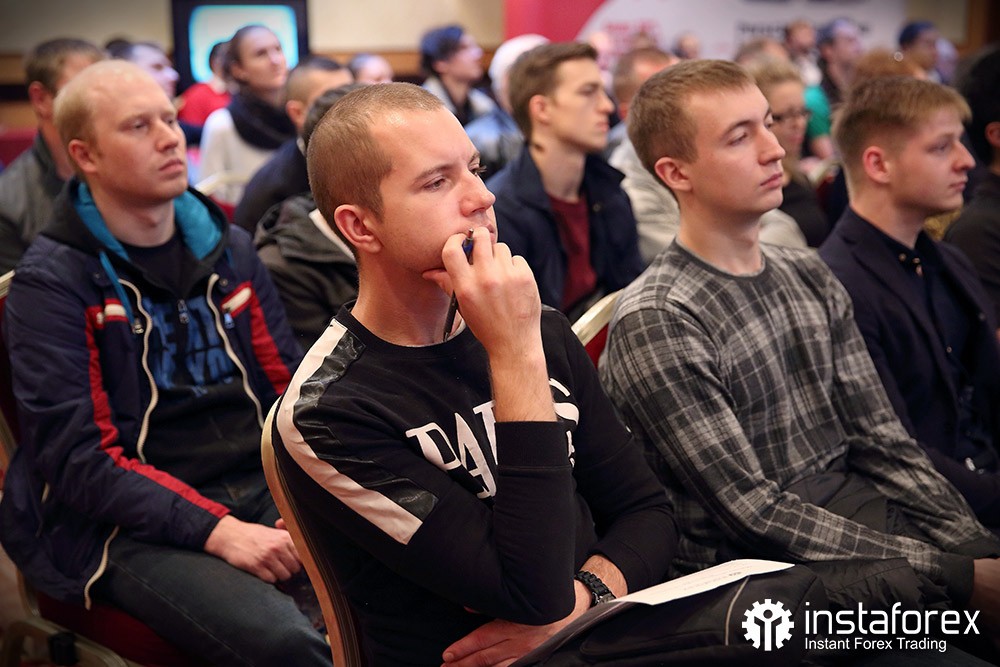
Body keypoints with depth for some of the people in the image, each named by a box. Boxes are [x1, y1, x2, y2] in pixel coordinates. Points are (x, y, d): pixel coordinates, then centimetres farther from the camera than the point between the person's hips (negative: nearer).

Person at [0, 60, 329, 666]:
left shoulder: (230, 249, 13)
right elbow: (75, 456, -11)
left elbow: (292, 384, 14)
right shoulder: (51, 284, -3)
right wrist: (215, 530, -21)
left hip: (266, 489, 5)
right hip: (137, 527, -5)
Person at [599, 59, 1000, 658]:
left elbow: (881, 440, 9)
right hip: (759, 566, -7)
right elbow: (754, 512, -15)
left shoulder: (811, 277, 9)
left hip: (859, 509, 7)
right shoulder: (655, 323, -13)